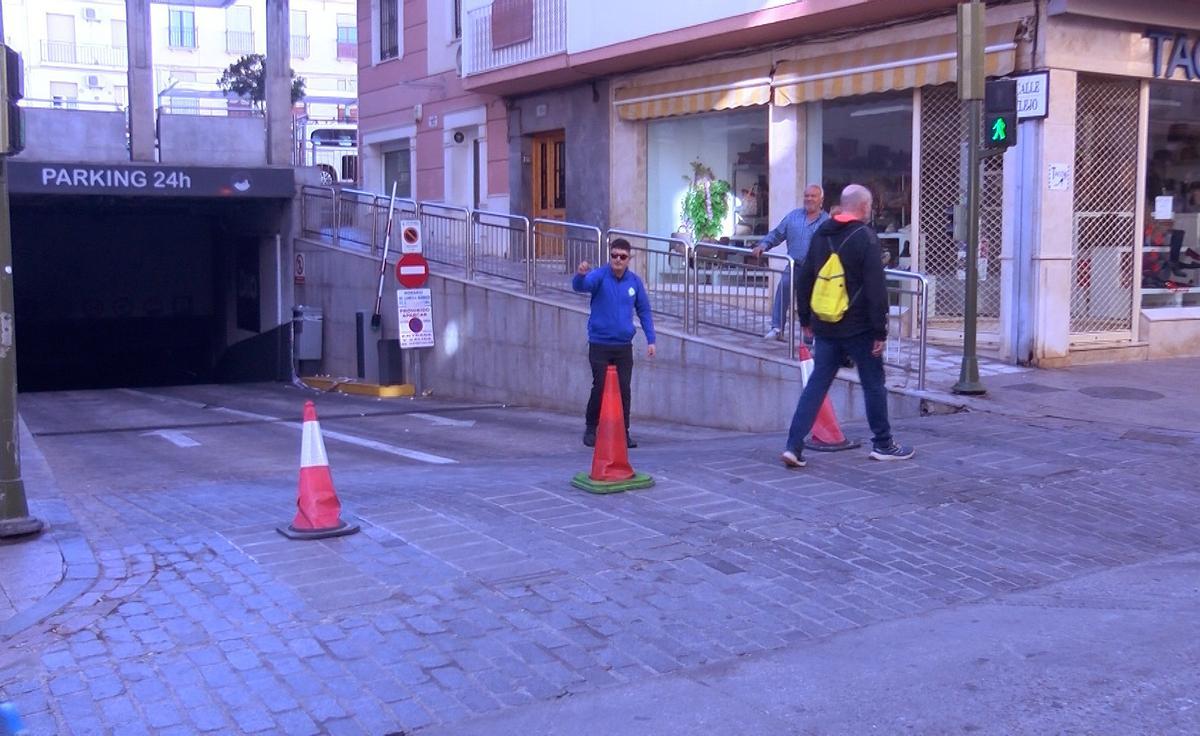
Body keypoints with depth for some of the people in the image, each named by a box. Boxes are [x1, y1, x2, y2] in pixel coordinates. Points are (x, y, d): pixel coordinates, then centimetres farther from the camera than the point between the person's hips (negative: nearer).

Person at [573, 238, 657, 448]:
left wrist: (650, 339, 6)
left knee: (624, 390, 3)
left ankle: (623, 432, 14)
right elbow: (580, 285, -28)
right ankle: (590, 429, 16)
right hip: (599, 344, -3)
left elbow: (644, 311, 11)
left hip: (624, 346, 3)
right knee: (600, 387, -2)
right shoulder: (600, 276, -8)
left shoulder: (635, 281, 3)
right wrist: (580, 274, -51)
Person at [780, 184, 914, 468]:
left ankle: (794, 445, -3)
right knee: (874, 384, 10)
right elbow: (876, 289, -15)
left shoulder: (821, 235, 9)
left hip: (825, 327, 6)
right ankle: (883, 444, 22)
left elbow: (804, 280, 14)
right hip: (858, 328, -5)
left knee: (816, 385, 6)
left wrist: (806, 319, 21)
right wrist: (880, 331, -12)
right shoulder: (865, 237, -12)